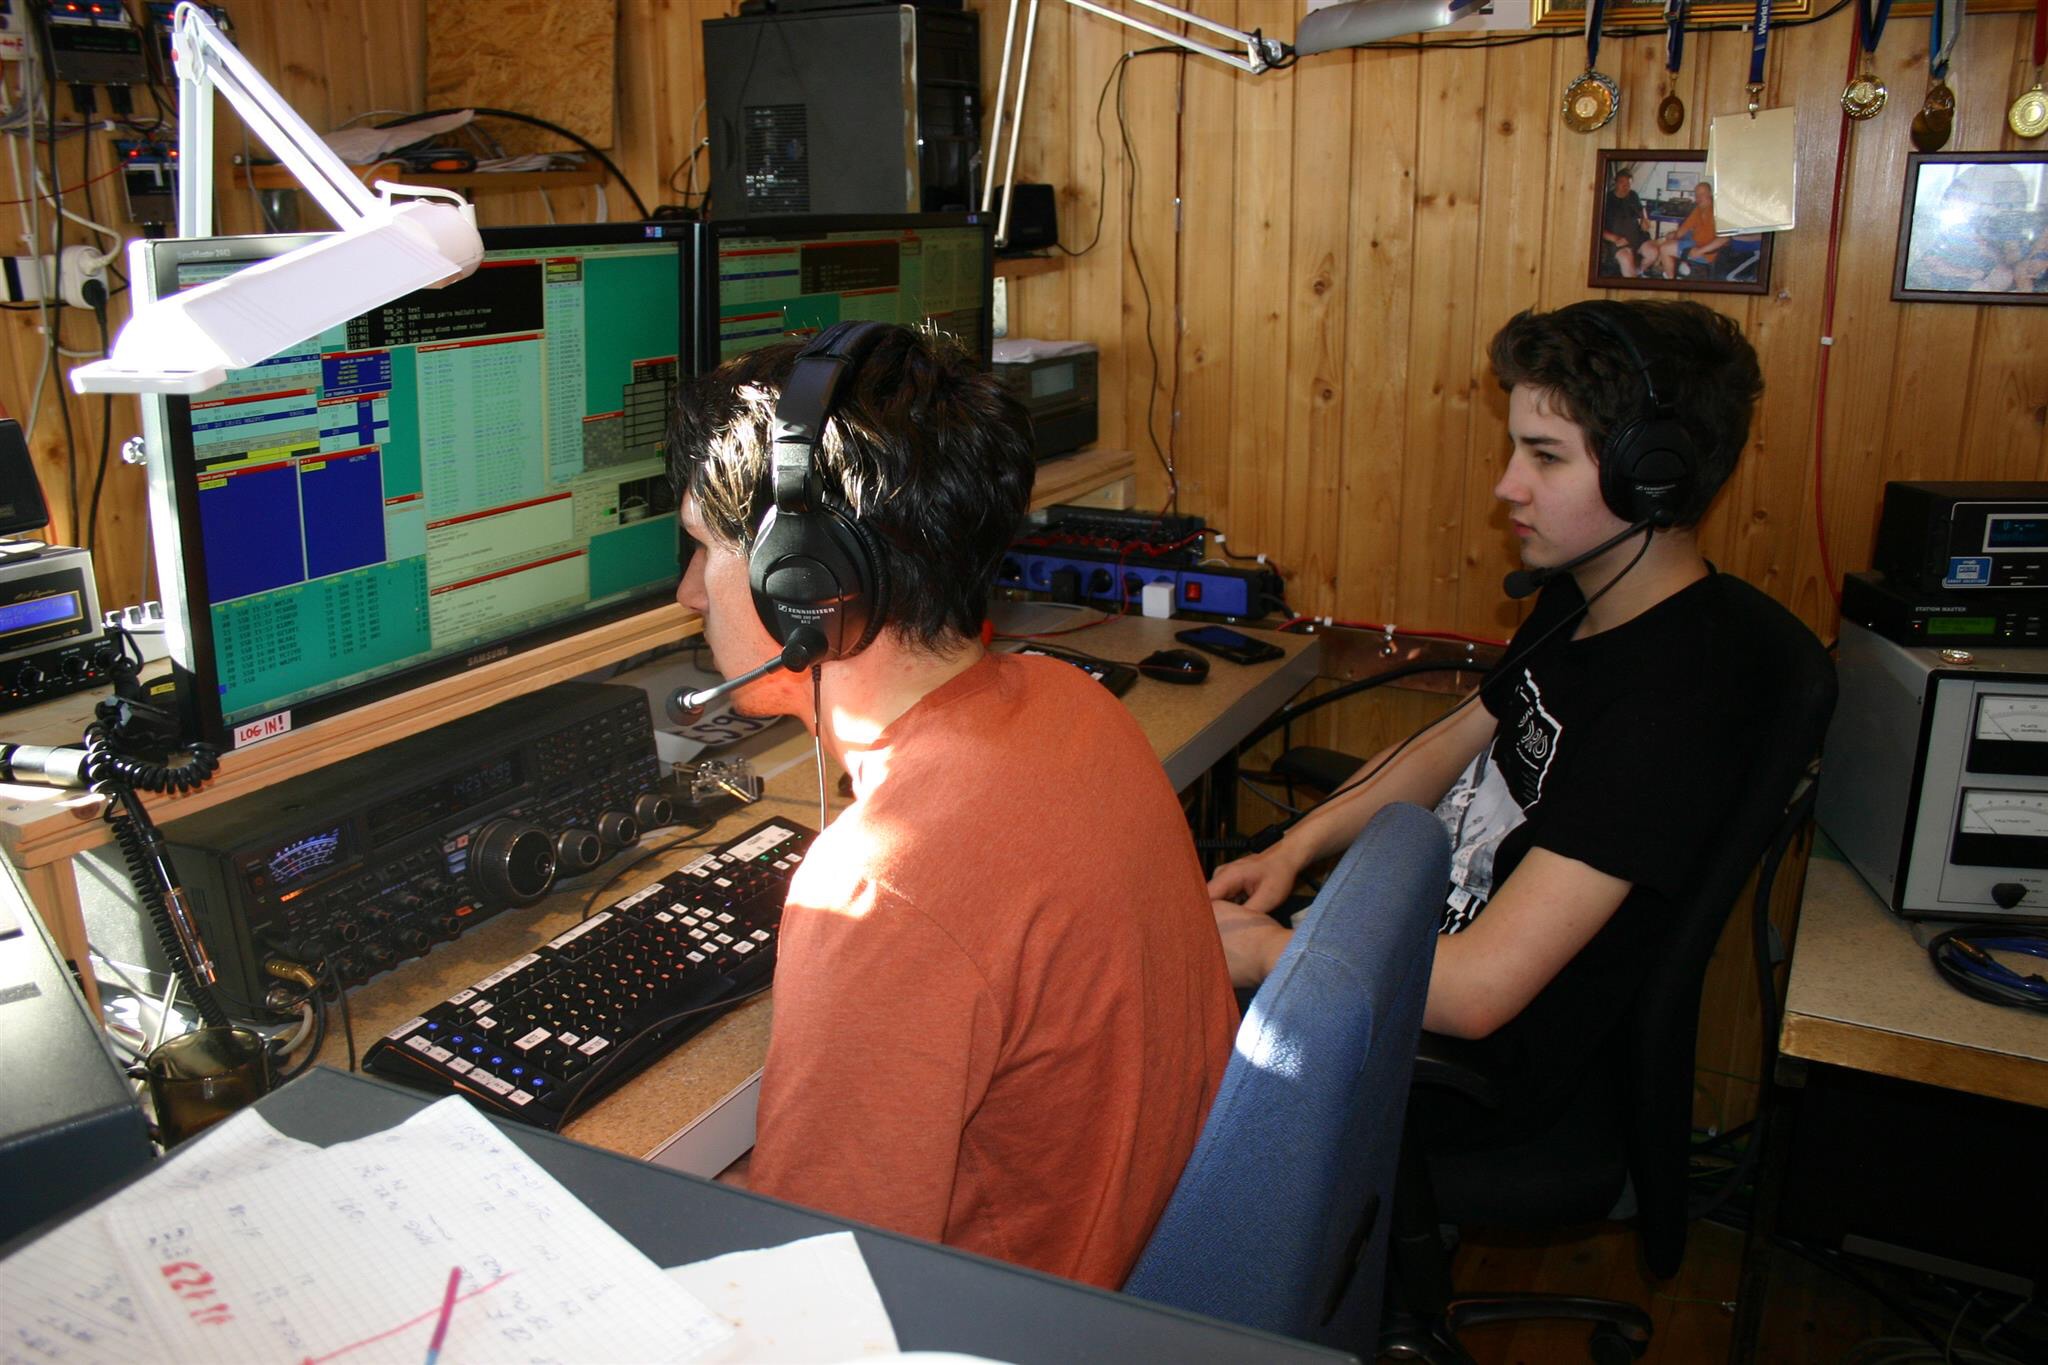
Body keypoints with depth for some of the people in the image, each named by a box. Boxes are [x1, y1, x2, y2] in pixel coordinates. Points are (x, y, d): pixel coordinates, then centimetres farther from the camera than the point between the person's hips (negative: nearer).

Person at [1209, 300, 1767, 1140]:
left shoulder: (1667, 707, -29)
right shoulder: (1581, 599, 2)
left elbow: (1474, 991, -32)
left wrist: (1264, 953, -20)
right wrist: (1294, 849, 1)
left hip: (1465, 1067, -8)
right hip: (1420, 930, 8)